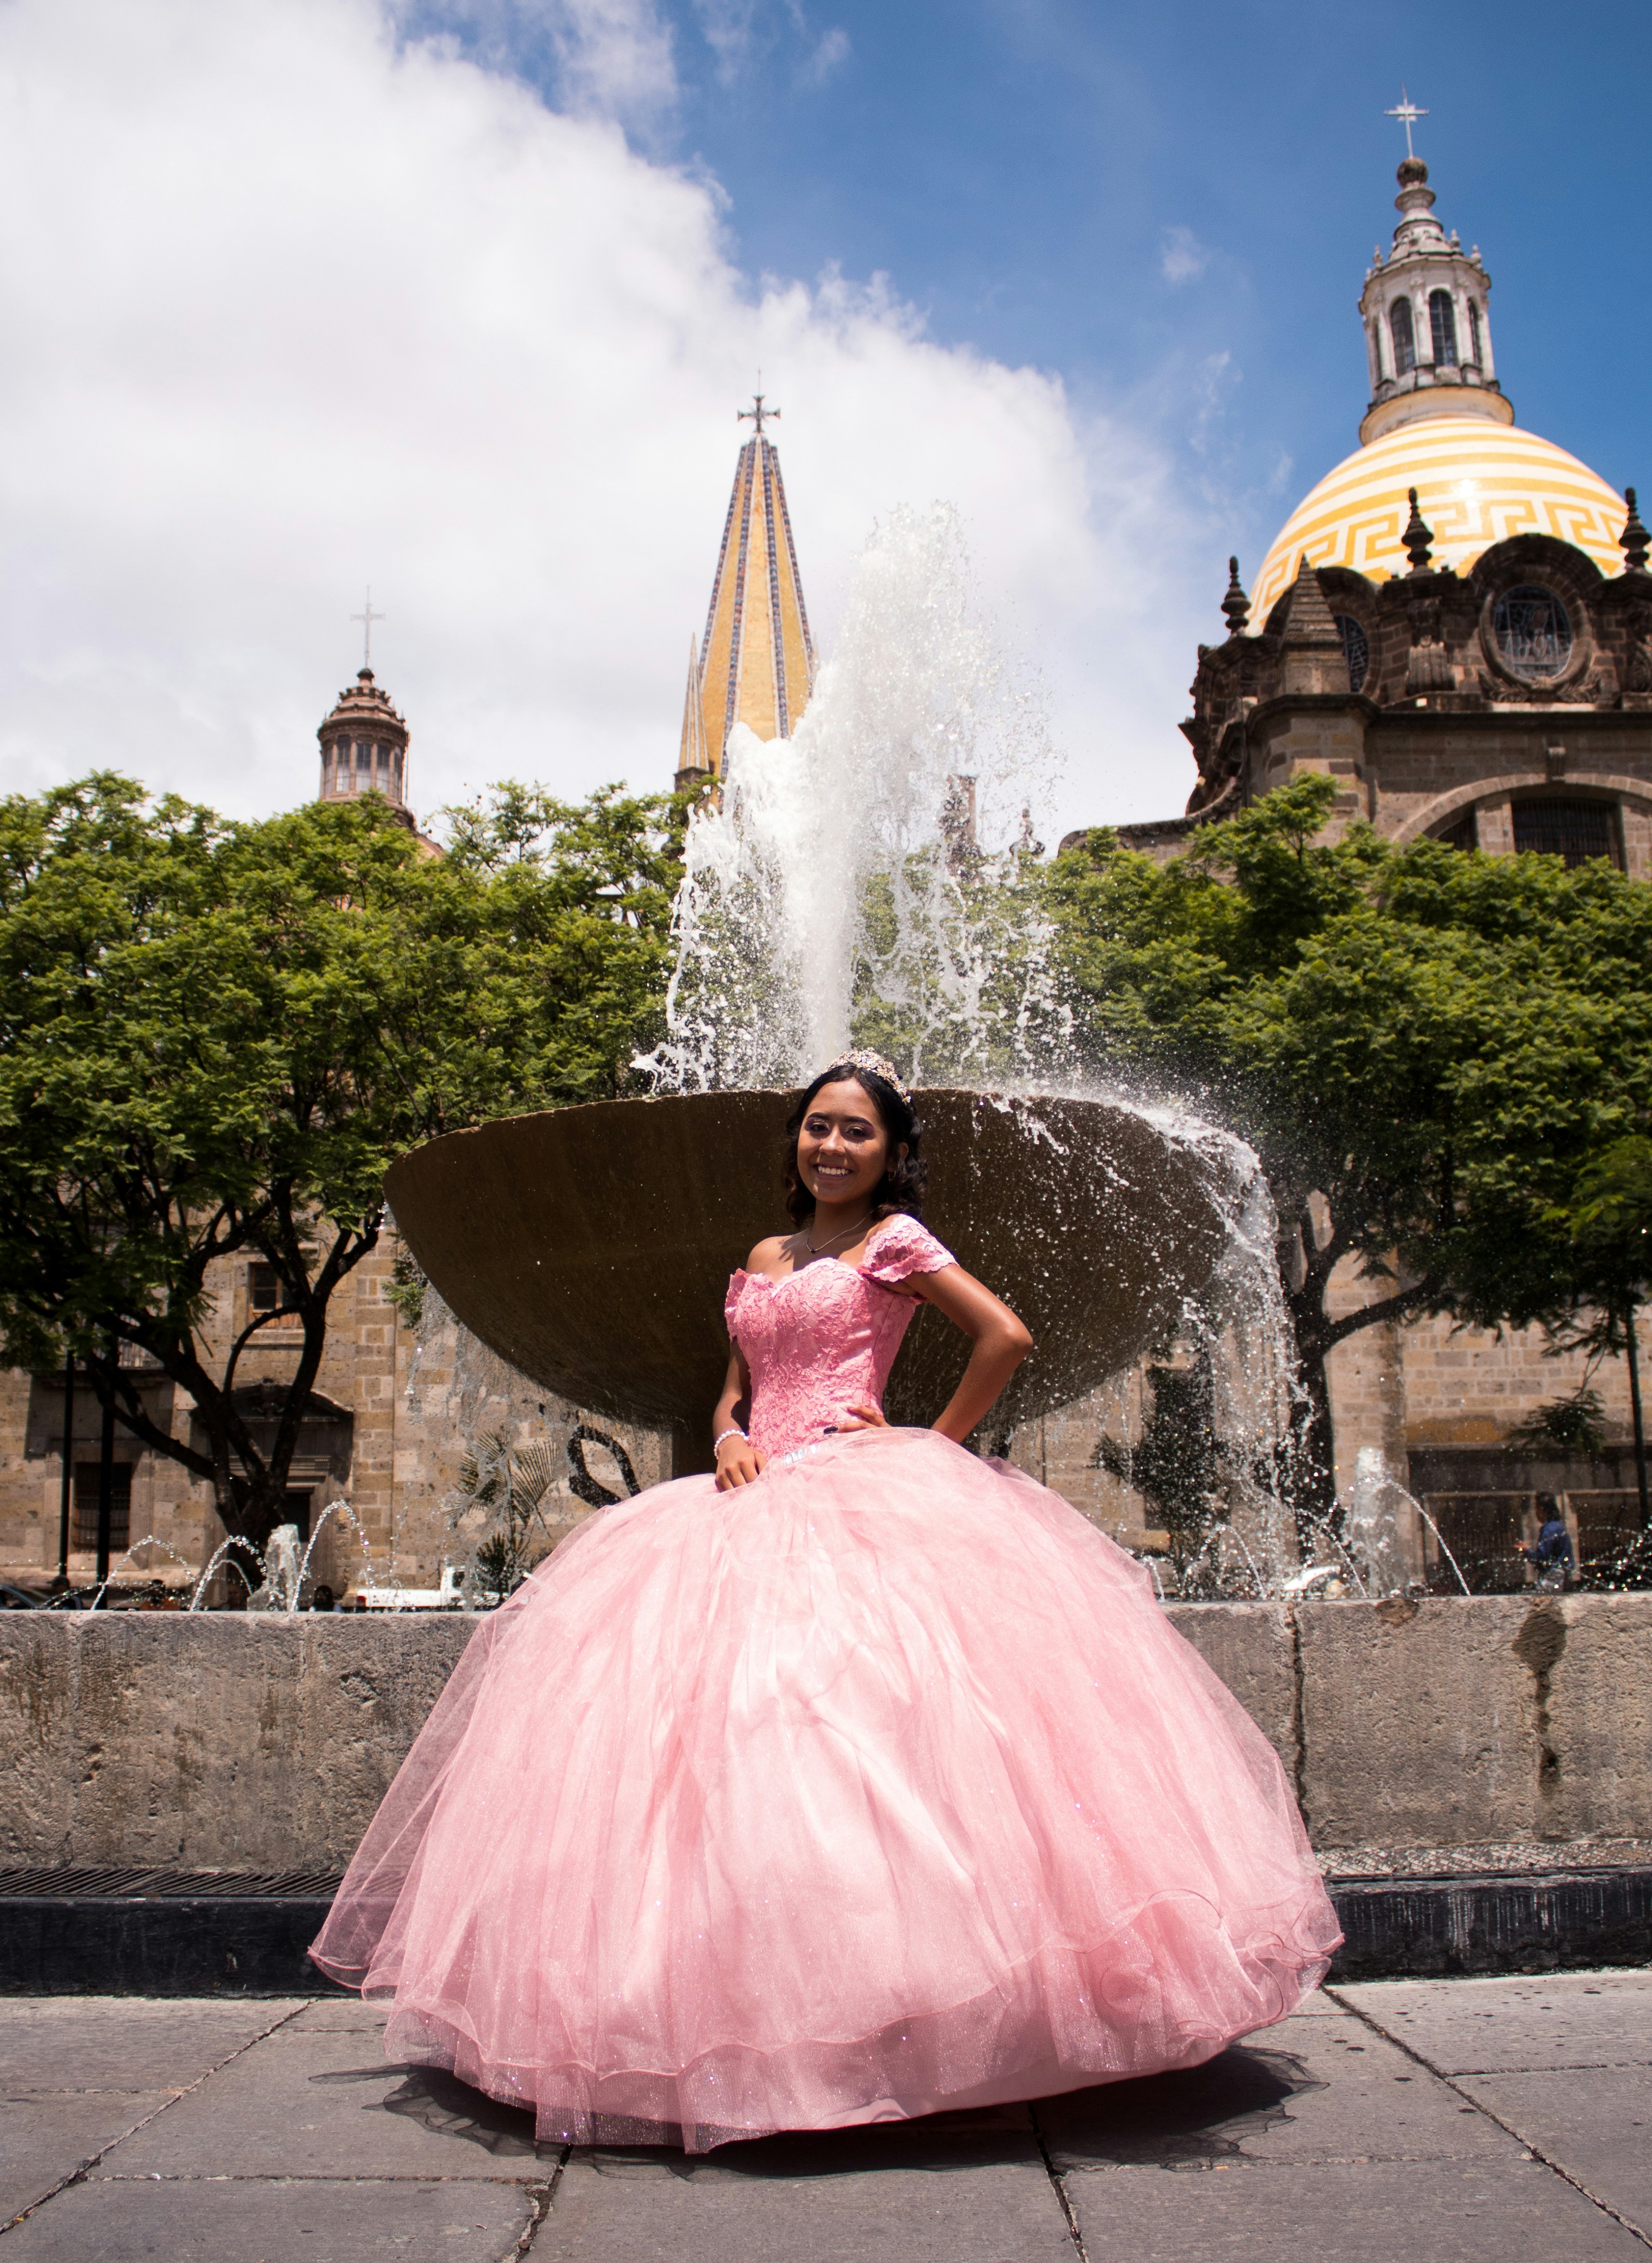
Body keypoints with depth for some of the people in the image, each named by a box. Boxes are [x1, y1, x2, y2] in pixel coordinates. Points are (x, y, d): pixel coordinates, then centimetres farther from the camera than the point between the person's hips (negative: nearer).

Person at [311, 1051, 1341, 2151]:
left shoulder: (894, 1242, 5)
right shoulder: (763, 1260, 23)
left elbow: (1007, 1335, -3)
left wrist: (936, 1443, -1)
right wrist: (729, 1438, 3)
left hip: (864, 1501, -6)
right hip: (759, 1504, 6)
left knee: (862, 1728, -19)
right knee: (736, 1735, -4)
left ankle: (901, 1992, -15)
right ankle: (756, 2006, 0)